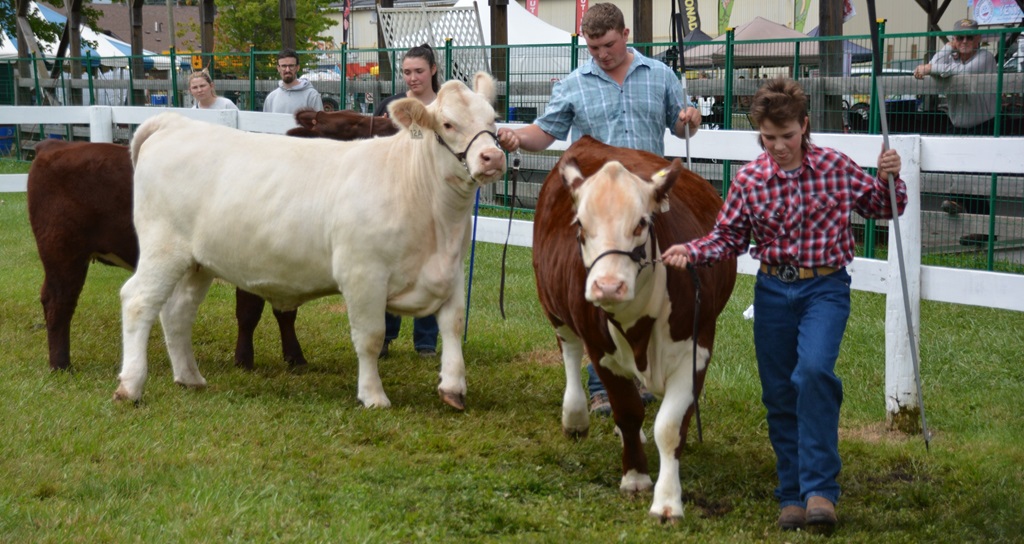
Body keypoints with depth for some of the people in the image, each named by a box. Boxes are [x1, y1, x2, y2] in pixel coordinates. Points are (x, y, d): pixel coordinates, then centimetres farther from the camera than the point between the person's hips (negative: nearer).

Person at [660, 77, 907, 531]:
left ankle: (819, 489, -19)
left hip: (825, 288, -3)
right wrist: (691, 252, -10)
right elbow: (730, 238, 6)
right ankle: (792, 496, 21)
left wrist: (889, 179, -11)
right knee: (779, 393, 7)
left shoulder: (836, 167, -4)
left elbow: (882, 207, 8)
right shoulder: (749, 180, -2)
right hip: (773, 290, 3)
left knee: (813, 371, -26)